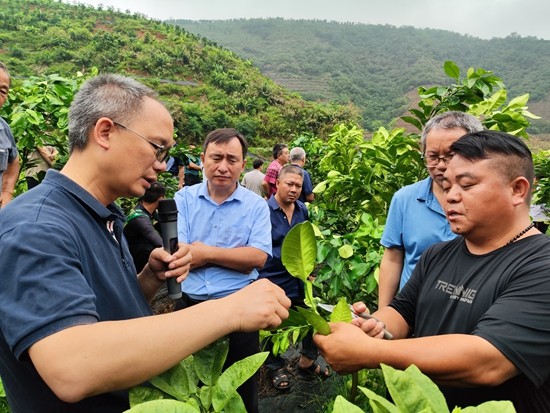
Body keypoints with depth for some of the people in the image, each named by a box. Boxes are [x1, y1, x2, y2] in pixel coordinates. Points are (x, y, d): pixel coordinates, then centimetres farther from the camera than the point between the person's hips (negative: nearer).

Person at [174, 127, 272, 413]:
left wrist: (205, 251, -16)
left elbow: (258, 258, -16)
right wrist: (236, 253, -14)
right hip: (189, 304, 2)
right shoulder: (184, 199, -1)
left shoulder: (256, 205, -4)